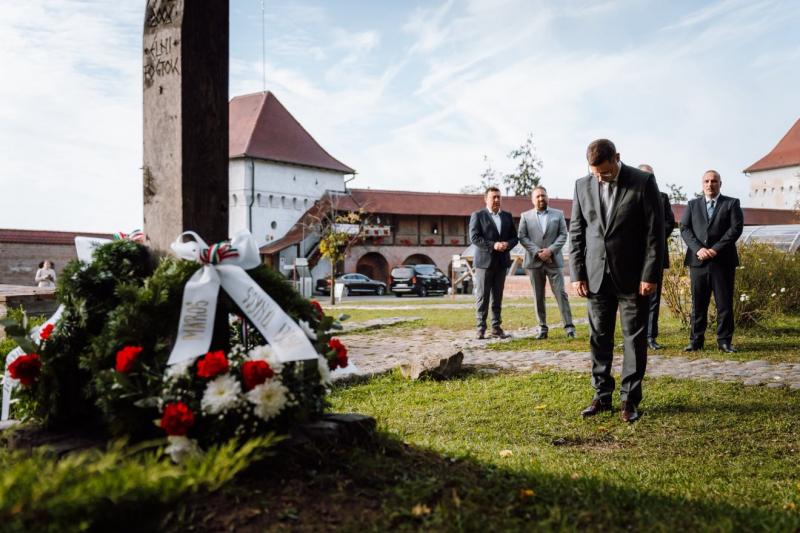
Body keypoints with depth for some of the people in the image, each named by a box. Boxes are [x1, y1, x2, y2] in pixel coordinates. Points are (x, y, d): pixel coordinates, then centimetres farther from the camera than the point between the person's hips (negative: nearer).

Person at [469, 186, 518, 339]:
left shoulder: (507, 216, 13)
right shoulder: (477, 215, 0)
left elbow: (514, 237, 12)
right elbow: (474, 237, -10)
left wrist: (507, 244, -11)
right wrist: (493, 245, -19)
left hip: (501, 262, 4)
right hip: (484, 261, -4)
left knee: (497, 297, 7)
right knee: (482, 297, -2)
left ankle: (496, 328, 11)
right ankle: (481, 328, 2)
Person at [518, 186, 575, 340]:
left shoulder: (558, 214, 10)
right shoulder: (525, 216, 9)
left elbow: (563, 235, 2)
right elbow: (522, 237, 1)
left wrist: (550, 250, -12)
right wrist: (537, 252, -11)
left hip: (553, 260, -1)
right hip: (534, 261, 1)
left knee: (561, 293, -5)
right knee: (538, 297, 4)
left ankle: (569, 326, -3)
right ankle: (542, 328, 9)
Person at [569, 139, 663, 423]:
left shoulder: (643, 182, -6)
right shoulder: (582, 186, 4)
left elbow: (655, 231, -7)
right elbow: (576, 232, 7)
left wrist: (650, 275, -10)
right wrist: (577, 274, 1)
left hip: (633, 276, -3)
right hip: (597, 275, 3)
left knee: (634, 338, 3)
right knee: (599, 338, 8)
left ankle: (629, 399, 12)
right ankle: (602, 395, 18)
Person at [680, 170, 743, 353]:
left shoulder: (732, 204, 8)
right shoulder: (692, 205, 15)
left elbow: (736, 228, -4)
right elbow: (685, 229, 4)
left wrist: (716, 249, -13)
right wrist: (698, 249, -12)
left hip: (723, 260, -2)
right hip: (698, 261, 2)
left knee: (725, 303, 0)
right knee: (698, 303, 4)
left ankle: (724, 341, 8)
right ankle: (696, 340, 9)